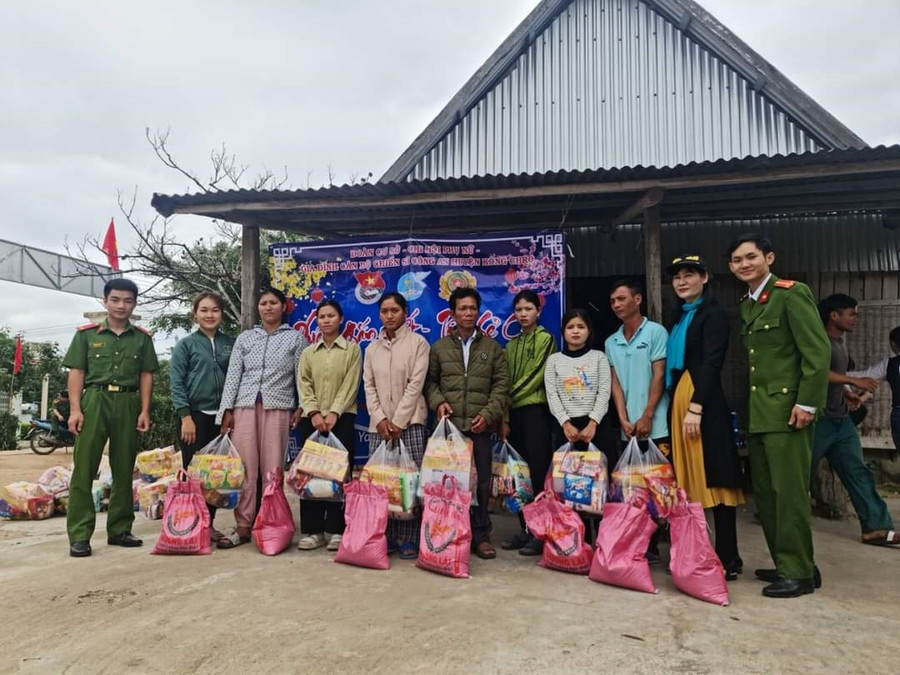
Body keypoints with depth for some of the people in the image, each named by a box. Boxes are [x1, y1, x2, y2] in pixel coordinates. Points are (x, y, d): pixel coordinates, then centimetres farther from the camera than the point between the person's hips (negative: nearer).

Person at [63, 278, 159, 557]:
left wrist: (145, 410, 0)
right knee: (84, 468, -4)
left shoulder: (142, 338, 11)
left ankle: (119, 530, 16)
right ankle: (79, 535, 1)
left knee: (124, 469, 7)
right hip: (94, 401, -2)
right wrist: (75, 409, -7)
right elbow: (76, 373, 3)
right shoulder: (86, 334, 7)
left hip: (128, 404, 2)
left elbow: (146, 376, 9)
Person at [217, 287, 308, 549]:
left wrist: (301, 407, -3)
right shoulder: (244, 338, 13)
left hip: (277, 407, -2)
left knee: (272, 467, -1)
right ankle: (243, 526, 5)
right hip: (245, 406, 2)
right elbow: (233, 375, 9)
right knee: (244, 466, -1)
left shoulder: (295, 337, 8)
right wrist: (226, 409, 1)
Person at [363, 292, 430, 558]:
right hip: (379, 424, 4)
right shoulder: (372, 348, 14)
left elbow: (416, 384, -6)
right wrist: (380, 419, -5)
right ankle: (386, 535, 13)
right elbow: (369, 387, 9)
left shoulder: (418, 343, 1)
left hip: (410, 422, -4)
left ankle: (409, 538, 3)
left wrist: (399, 421, -12)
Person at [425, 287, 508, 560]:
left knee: (481, 482, 4)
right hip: (449, 425, 0)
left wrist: (489, 414, -7)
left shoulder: (492, 347, 10)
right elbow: (430, 381, 12)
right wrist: (438, 402, -8)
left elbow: (501, 384, 5)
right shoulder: (439, 347, 11)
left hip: (479, 426, 0)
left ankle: (480, 535, 15)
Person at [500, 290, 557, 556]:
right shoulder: (511, 345, 17)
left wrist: (511, 397, -4)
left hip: (535, 410, -5)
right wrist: (504, 416, 3)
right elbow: (506, 382, 12)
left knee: (538, 471, -5)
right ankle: (525, 529, 15)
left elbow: (537, 376, -9)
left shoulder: (546, 339, 1)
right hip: (514, 413, 6)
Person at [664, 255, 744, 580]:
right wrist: (677, 406, 10)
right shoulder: (680, 318, 20)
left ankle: (728, 559, 3)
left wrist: (696, 407, -21)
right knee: (689, 479, 10)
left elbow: (711, 363, -14)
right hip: (678, 401, 8)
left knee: (714, 478, -5)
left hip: (705, 404, -8)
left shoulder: (714, 313, -4)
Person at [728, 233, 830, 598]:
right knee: (765, 493, 11)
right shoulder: (744, 305, 15)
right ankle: (784, 563, 23)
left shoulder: (791, 293, -7)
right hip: (755, 413, 8)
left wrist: (808, 403, -16)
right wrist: (743, 408, 10)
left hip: (786, 410, -8)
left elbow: (818, 351, -12)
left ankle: (798, 572, 8)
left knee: (789, 492, -4)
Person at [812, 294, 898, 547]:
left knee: (857, 472, 4)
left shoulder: (841, 344, 16)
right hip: (818, 419, -8)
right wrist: (855, 380, -25)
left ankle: (877, 527, 5)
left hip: (841, 419, 8)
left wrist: (850, 395, 11)